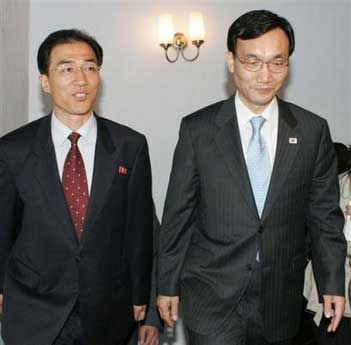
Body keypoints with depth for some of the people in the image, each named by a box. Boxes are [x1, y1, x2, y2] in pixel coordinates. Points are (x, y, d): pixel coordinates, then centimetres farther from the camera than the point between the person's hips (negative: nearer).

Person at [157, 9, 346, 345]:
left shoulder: (313, 131, 0)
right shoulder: (197, 129, -4)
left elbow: (324, 214, 5)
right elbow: (178, 214, 0)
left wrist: (332, 283, 4)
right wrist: (167, 286, 3)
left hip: (281, 302, 2)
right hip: (212, 301, -1)